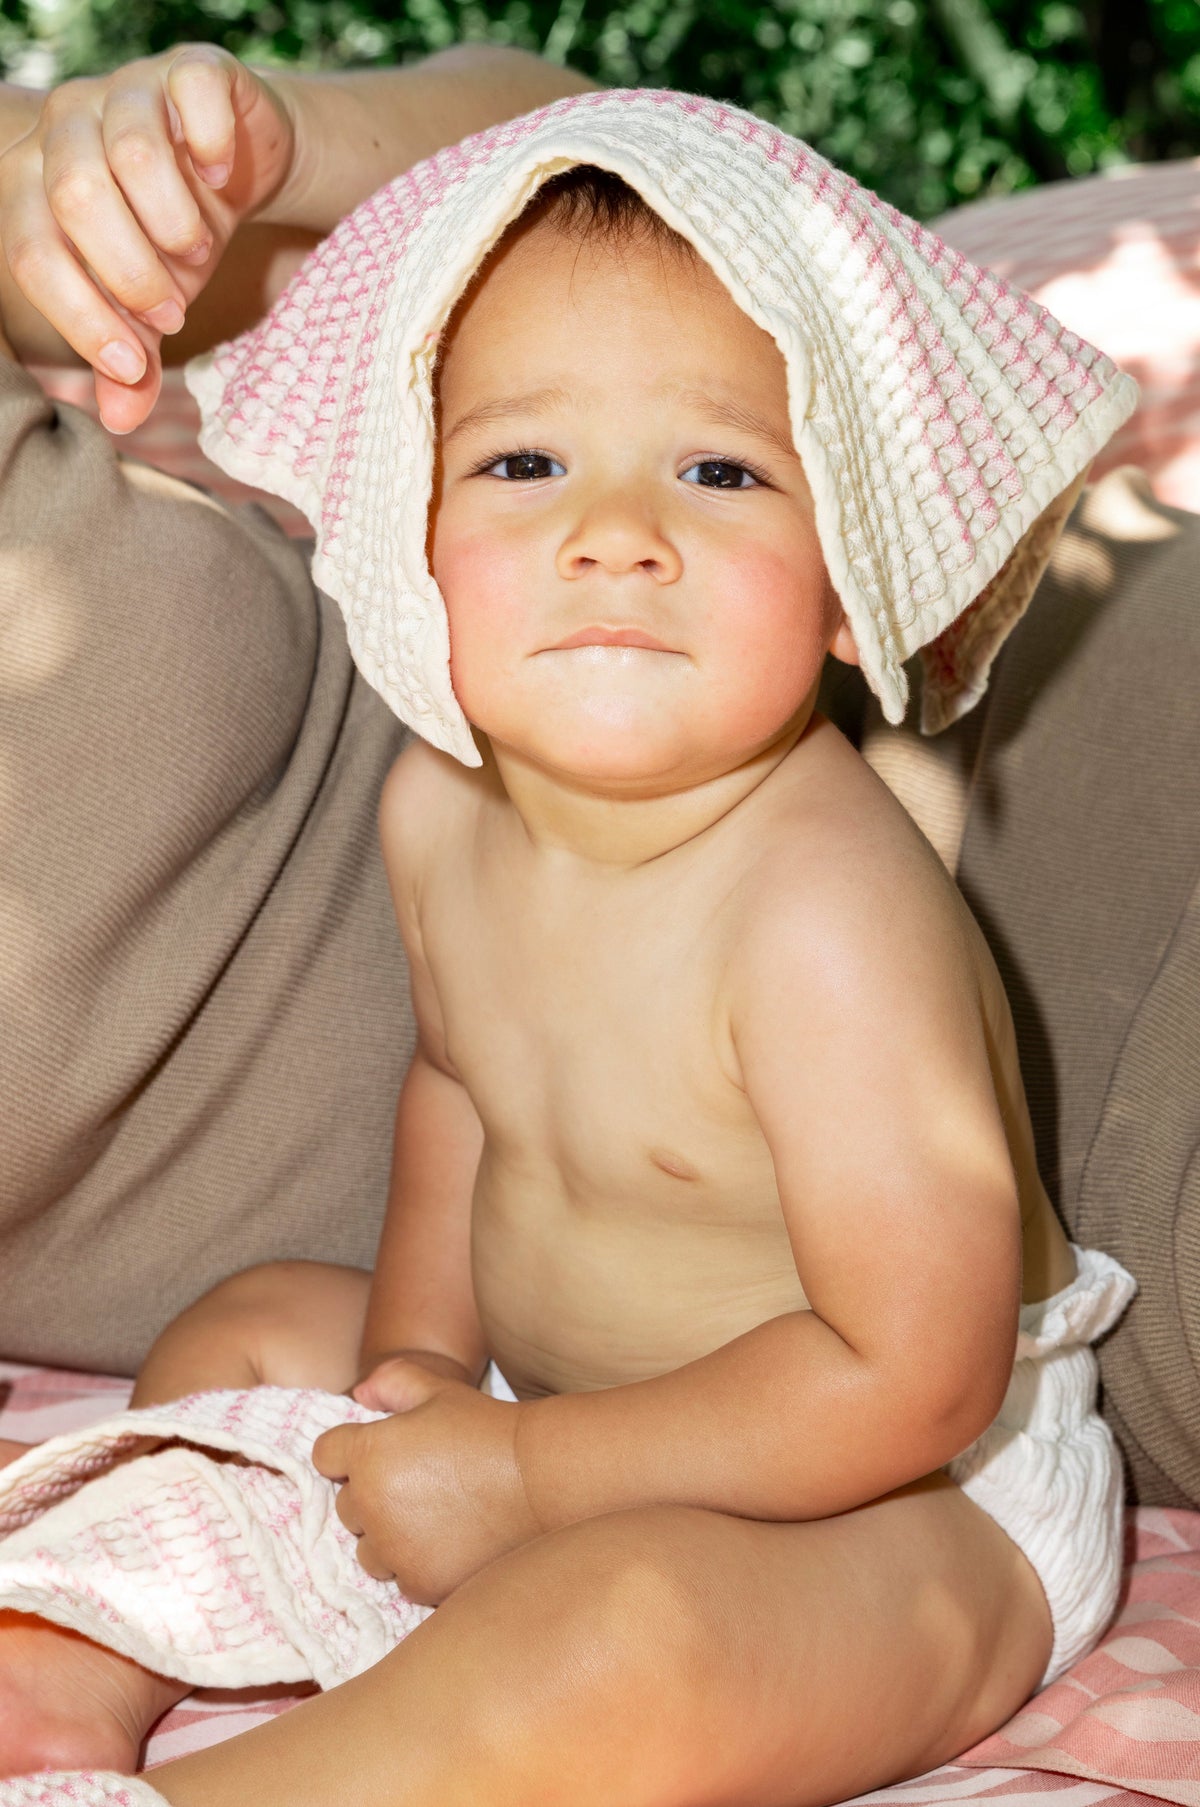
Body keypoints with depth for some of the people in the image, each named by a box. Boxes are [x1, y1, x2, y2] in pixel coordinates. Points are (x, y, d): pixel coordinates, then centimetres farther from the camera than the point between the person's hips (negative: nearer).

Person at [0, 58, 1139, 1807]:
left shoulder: (824, 915, -32)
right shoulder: (437, 811, -7)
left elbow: (913, 1377, -28)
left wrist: (521, 1472, -22)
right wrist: (418, 1347, 0)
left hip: (907, 1508, -8)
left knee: (612, 1647, -35)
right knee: (243, 1336, 13)